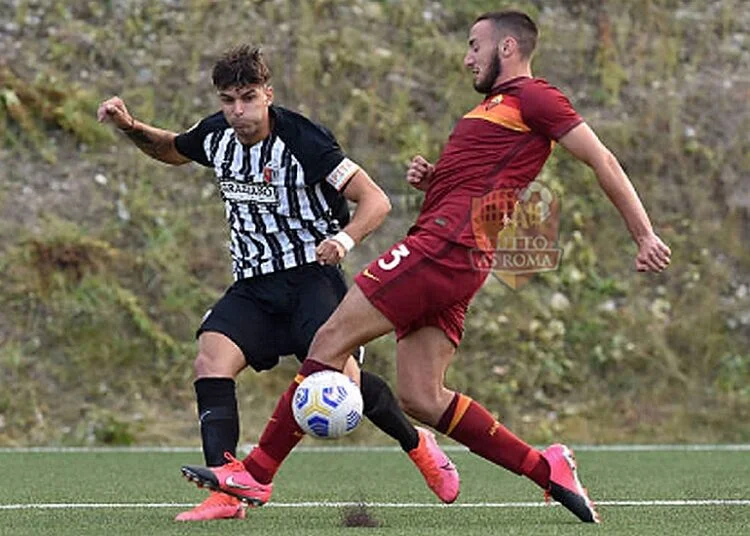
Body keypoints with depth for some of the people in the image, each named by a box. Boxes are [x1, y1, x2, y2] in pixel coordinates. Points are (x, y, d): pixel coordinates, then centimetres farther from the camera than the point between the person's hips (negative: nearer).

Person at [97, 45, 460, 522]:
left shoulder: (302, 140, -15)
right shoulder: (216, 135, 3)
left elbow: (375, 201, -14)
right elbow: (171, 150, 28)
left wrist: (344, 238, -33)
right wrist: (132, 128, 8)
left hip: (311, 274, -5)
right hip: (254, 286, 5)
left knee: (339, 375, -20)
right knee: (211, 360, -20)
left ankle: (417, 443, 11)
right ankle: (226, 492, -24)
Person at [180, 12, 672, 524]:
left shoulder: (533, 97, 0)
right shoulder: (492, 107, 29)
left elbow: (602, 160, -3)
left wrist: (645, 235, -7)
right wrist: (430, 179, 15)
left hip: (446, 245, -10)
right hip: (443, 252, 10)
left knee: (331, 338, -11)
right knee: (421, 398, 3)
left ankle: (257, 472, -11)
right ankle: (547, 468, 3)